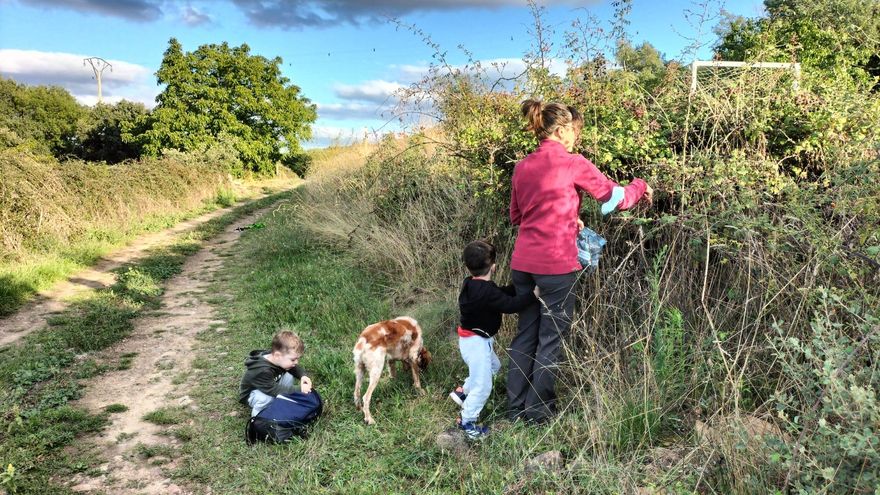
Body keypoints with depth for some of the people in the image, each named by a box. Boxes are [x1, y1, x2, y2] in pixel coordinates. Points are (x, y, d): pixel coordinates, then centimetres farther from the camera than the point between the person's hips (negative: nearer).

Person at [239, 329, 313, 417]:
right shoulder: (262, 371, -42)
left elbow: (294, 367, -2)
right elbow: (274, 390, -41)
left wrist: (302, 376, -23)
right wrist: (298, 389, -38)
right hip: (250, 395, -7)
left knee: (289, 376, -9)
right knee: (266, 397, -37)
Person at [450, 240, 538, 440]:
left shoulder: (471, 285, 3)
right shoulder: (487, 290, -27)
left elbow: (502, 294, 7)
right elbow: (509, 305, -30)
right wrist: (533, 294, -25)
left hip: (473, 339, 10)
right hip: (476, 341, -10)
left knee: (493, 366, 30)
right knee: (483, 385, -1)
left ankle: (463, 391, 41)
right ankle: (468, 421, 12)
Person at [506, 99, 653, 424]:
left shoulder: (522, 167, 9)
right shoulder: (573, 164, -8)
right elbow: (617, 198, -1)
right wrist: (640, 186, 20)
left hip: (522, 264, 6)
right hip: (555, 265, -6)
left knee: (525, 334, 15)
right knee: (551, 338, 7)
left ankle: (516, 407, 23)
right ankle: (539, 410, 16)